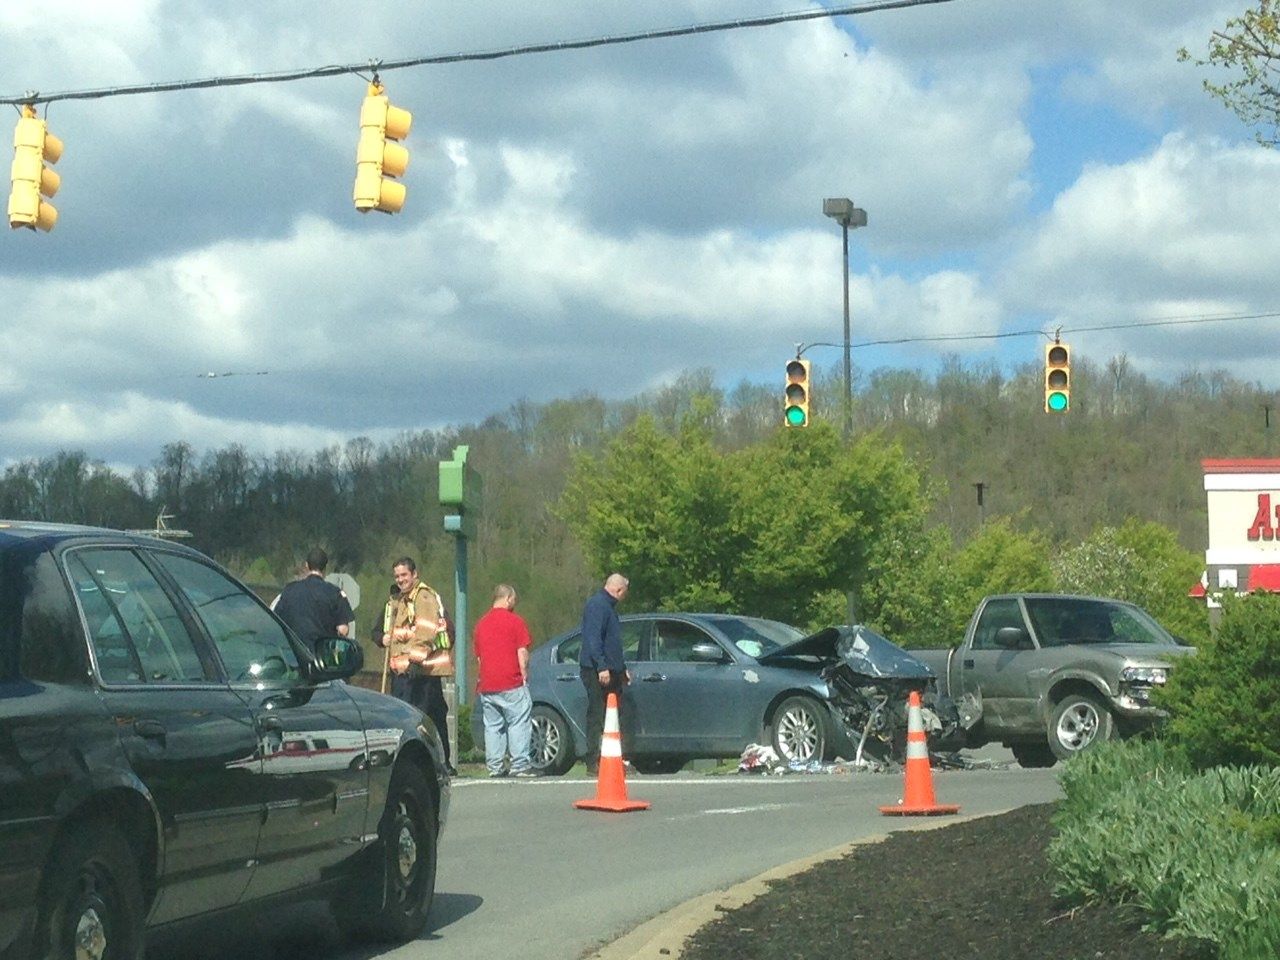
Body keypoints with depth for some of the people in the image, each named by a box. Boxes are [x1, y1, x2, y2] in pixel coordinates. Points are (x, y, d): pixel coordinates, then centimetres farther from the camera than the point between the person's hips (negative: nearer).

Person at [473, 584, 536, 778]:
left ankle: (494, 767, 4)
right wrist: (524, 675, 1)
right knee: (519, 724, -2)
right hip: (512, 683, -6)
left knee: (492, 726, 7)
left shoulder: (481, 623, 15)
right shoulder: (515, 620, -4)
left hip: (487, 685, 6)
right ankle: (520, 765, -7)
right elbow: (522, 653, -7)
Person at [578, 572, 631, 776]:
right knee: (598, 717, -10)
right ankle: (594, 763, -10)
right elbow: (593, 638, -20)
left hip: (610, 671, 10)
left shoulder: (608, 606, 23)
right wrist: (602, 667, -25)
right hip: (597, 671, -10)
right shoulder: (597, 605, -10)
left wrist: (622, 669, 31)